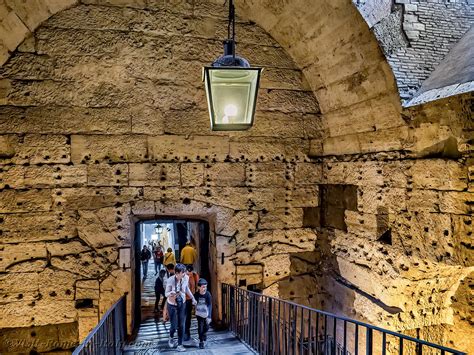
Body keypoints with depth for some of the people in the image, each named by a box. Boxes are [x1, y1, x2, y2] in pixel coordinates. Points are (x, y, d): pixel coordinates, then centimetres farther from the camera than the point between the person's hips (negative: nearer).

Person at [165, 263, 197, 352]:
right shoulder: (170, 280, -27)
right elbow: (166, 294, -16)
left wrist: (192, 298, 6)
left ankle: (180, 345, 22)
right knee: (174, 325, 2)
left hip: (182, 304, 3)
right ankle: (171, 338, 36)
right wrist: (171, 293, -36)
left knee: (181, 325, 6)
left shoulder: (186, 278, -17)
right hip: (172, 305, -3)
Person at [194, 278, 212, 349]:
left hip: (206, 314, 0)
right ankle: (201, 342, 14)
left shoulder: (208, 294, -20)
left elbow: (210, 306, -21)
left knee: (206, 327, 12)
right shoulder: (196, 295, -15)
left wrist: (209, 317, -26)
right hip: (199, 314, 0)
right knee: (200, 328, -3)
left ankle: (204, 334, 44)